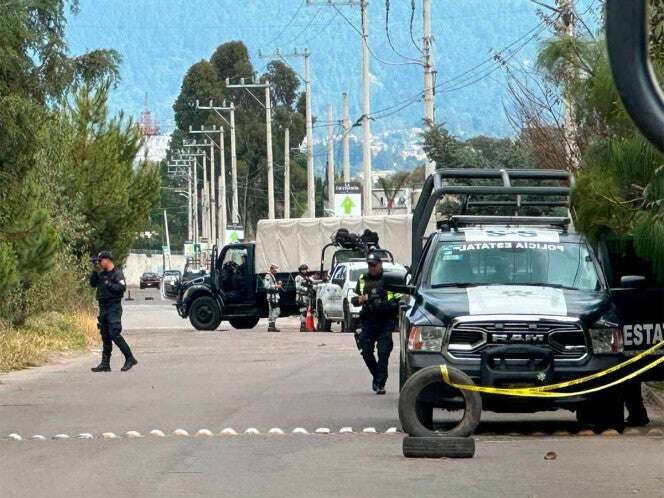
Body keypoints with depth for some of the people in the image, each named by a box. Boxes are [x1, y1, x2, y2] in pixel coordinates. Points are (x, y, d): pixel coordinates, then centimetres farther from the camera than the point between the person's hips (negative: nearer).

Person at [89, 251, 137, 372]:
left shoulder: (117, 273, -8)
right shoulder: (102, 274, 15)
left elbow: (122, 287, -19)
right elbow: (93, 284, 12)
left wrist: (108, 284, -17)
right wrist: (95, 271, 2)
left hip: (114, 307, -8)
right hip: (103, 308, 8)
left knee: (114, 334, -15)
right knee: (105, 336, 9)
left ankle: (130, 359, -7)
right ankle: (105, 363, 11)